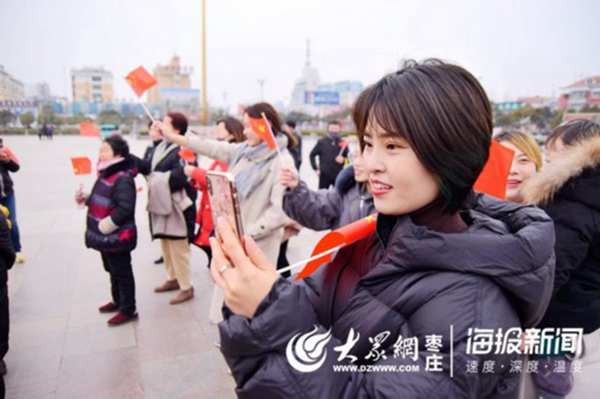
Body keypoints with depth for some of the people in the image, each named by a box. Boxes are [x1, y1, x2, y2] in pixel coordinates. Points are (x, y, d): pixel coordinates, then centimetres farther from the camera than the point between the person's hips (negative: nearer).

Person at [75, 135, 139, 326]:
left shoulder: (123, 178, -22)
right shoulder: (106, 174, 9)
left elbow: (125, 209, -28)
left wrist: (104, 226, -23)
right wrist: (84, 198, 5)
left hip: (117, 237, -10)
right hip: (106, 236, 10)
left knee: (122, 273, 3)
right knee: (112, 271, 23)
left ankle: (128, 310, 16)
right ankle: (118, 301, 41)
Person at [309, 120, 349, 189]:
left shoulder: (343, 143, 2)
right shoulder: (322, 141, 0)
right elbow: (312, 155, 7)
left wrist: (343, 159, -14)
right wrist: (316, 168, 1)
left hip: (338, 175, 1)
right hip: (324, 175, -1)